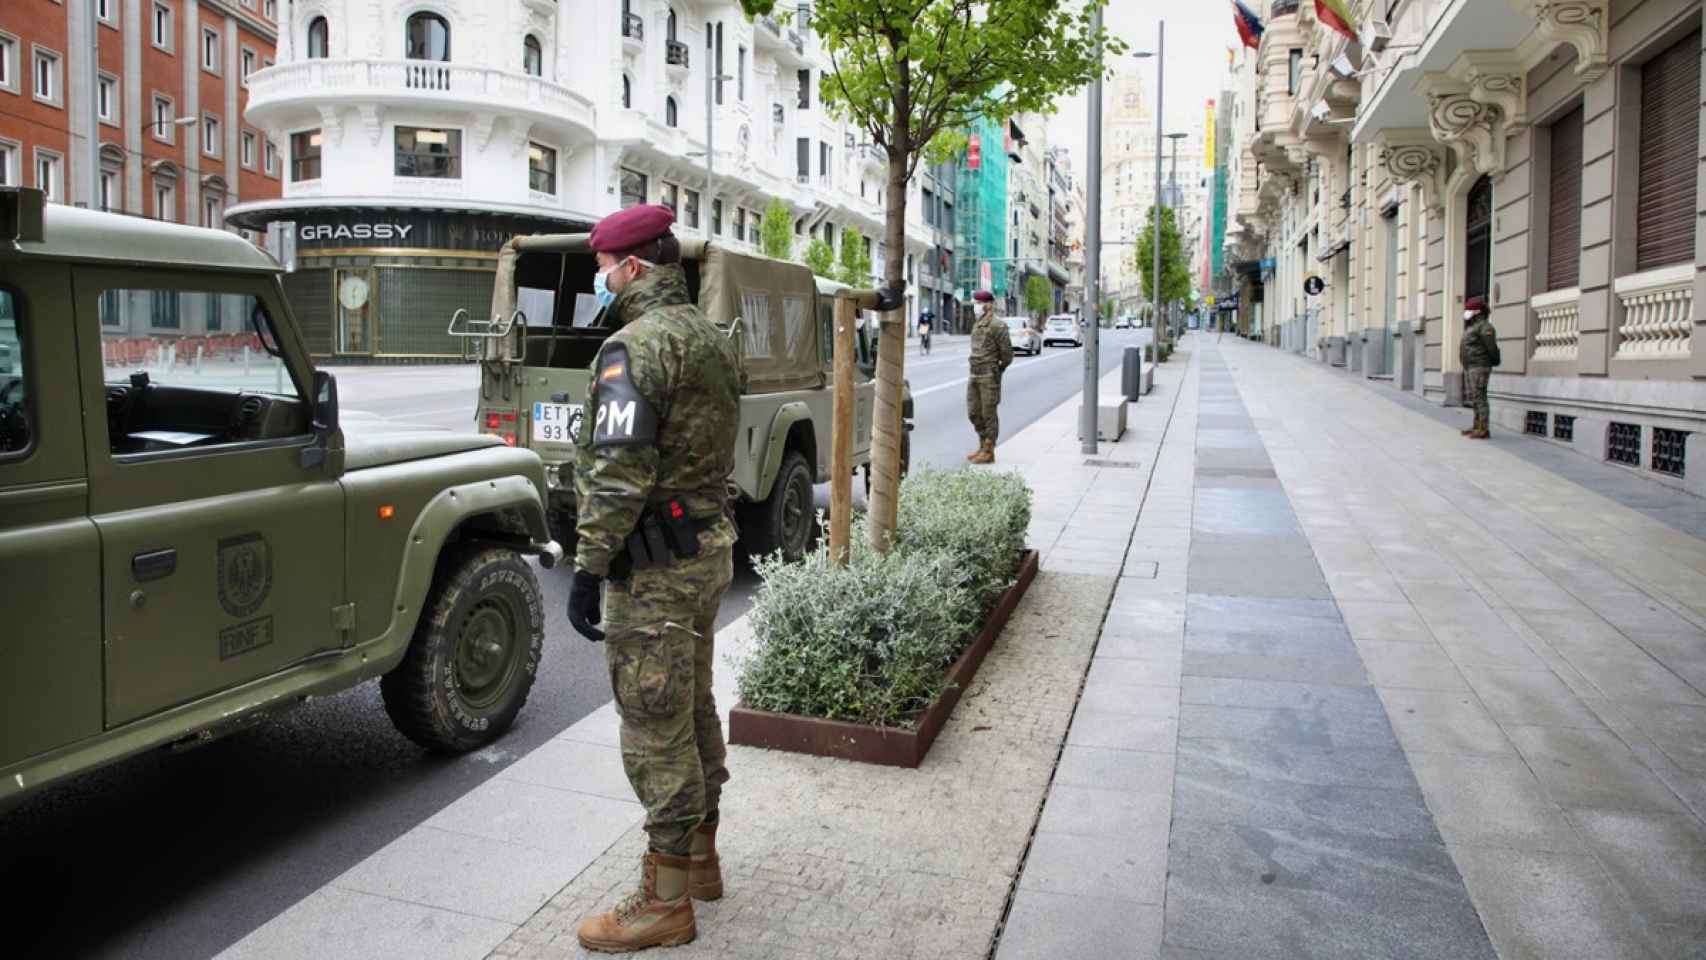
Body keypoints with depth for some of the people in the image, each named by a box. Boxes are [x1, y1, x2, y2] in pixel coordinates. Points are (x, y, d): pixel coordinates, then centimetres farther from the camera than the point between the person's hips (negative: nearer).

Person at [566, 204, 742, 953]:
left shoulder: (638, 344, -17)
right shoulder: (711, 338, 13)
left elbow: (619, 474, -23)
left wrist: (588, 569, -18)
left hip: (655, 563, -10)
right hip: (709, 546, 10)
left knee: (656, 728, 0)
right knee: (694, 710, 19)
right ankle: (700, 858, 34)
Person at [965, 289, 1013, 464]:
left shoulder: (997, 326, -11)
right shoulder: (976, 325, 14)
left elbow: (1007, 353, -9)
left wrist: (996, 371, 2)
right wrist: (976, 368, 13)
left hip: (989, 377, -8)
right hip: (974, 376, 8)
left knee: (989, 414, -2)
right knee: (974, 413, 12)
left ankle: (989, 452, 4)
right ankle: (983, 446, 25)